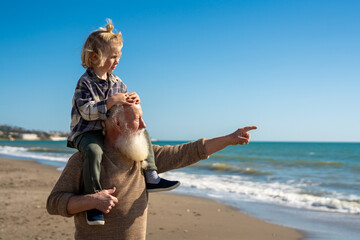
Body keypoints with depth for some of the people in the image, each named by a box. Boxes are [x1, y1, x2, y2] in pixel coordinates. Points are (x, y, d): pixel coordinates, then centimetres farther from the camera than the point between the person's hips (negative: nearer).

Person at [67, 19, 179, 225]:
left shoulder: (117, 83, 9)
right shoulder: (85, 82, -13)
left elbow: (122, 108, 16)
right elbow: (86, 111, -24)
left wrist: (132, 101, -8)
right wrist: (111, 102, -30)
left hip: (112, 130, 7)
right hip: (87, 131, -7)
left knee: (143, 133, 2)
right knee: (94, 151, -37)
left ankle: (151, 178, 5)